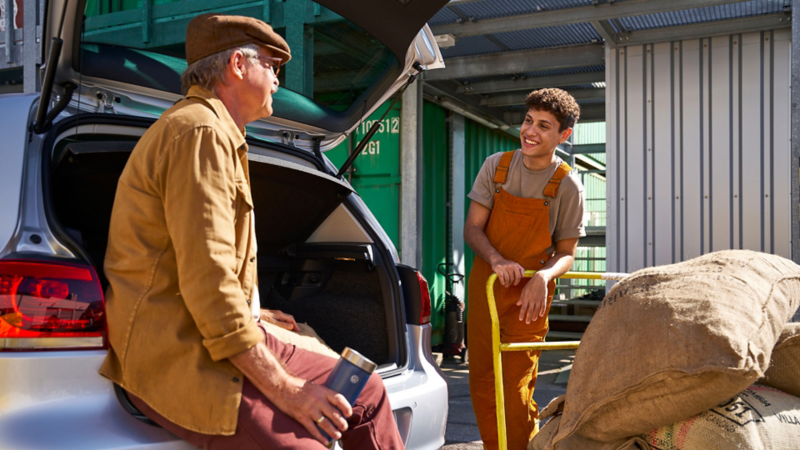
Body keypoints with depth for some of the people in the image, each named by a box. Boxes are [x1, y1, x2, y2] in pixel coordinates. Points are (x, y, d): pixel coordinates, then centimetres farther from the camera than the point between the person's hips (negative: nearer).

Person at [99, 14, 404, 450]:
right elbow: (206, 279, -23)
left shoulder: (214, 131, 20)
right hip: (177, 356, -10)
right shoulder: (201, 132, -14)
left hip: (212, 335, 10)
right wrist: (283, 388, -20)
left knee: (366, 392, 6)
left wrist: (250, 314, 33)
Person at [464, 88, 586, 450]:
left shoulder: (567, 186, -7)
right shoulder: (496, 166, 0)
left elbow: (566, 253, -1)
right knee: (482, 384, 10)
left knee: (515, 390, -3)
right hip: (484, 286, 3)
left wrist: (543, 276, -23)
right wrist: (497, 260, -22)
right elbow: (472, 228, -2)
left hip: (528, 296, -3)